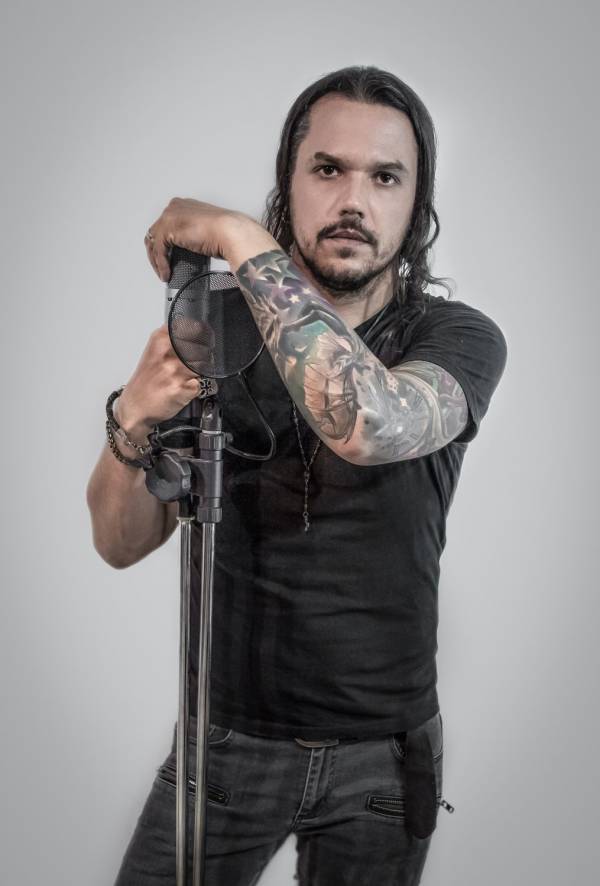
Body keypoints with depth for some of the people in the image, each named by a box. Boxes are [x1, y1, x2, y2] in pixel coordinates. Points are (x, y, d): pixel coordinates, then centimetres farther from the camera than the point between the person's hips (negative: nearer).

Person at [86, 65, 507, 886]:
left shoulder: (459, 337, -12)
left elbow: (370, 424, -36)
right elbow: (122, 543, -5)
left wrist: (242, 239, -28)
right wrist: (134, 422, -25)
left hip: (381, 752, -1)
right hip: (226, 736, 2)